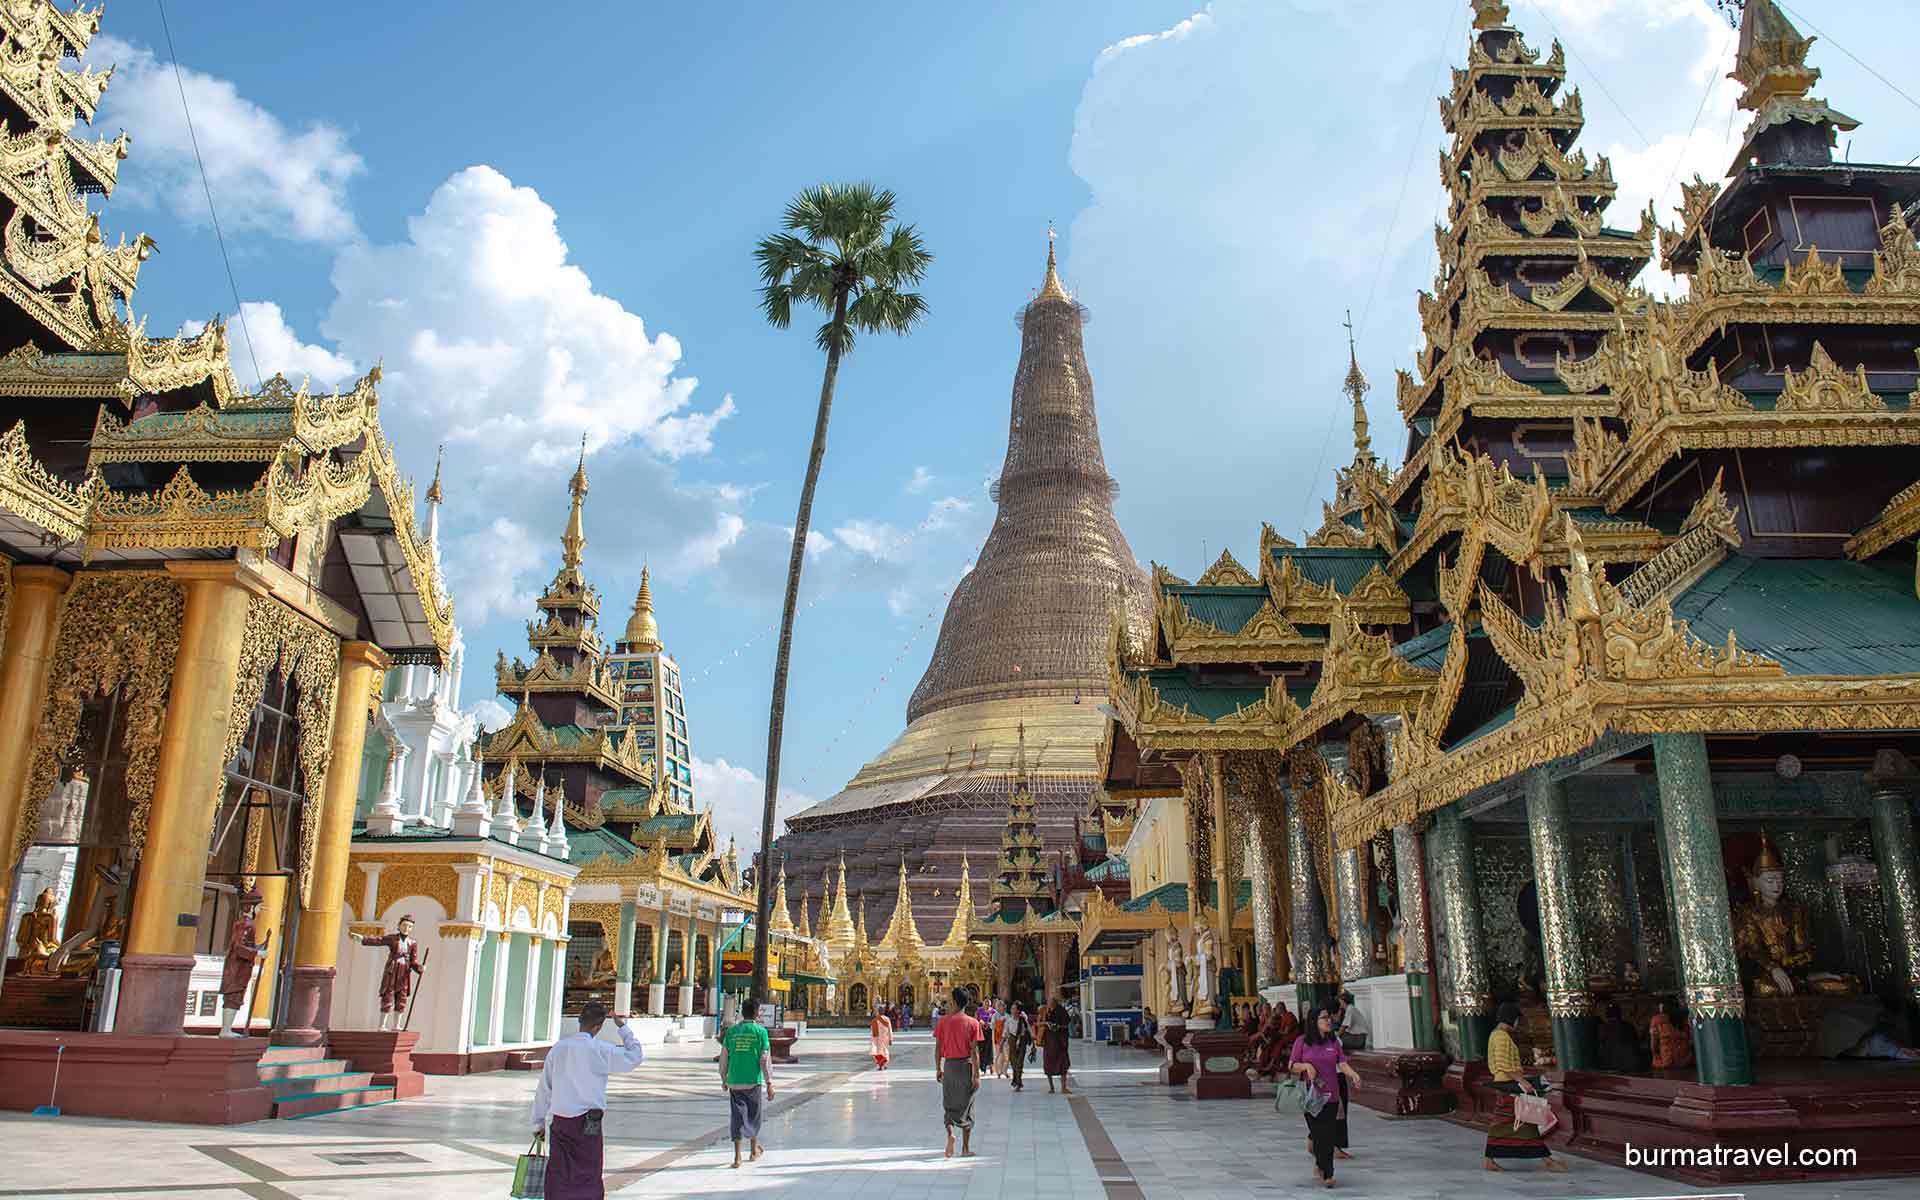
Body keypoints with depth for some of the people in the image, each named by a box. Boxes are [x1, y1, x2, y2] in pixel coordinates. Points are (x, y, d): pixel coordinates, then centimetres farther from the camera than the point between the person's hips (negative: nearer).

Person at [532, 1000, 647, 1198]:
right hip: (587, 1124, -3)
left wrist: (539, 1122, 17)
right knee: (588, 1179, 6)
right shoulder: (599, 1050, -10)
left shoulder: (559, 1048, 3)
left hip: (559, 1121, 4)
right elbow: (636, 1056, -1)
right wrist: (623, 1028, 5)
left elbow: (544, 1088, 8)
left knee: (558, 1176, 10)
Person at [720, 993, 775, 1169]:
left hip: (734, 1081, 2)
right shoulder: (760, 1031, -6)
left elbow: (724, 1058, 7)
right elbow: (765, 1059, -8)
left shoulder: (732, 1031, 3)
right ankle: (754, 1150, 31)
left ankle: (737, 1157, -1)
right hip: (753, 1081, -2)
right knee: (753, 1115, 16)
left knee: (737, 1117, 5)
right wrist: (769, 1083, -3)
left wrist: (724, 1080, 20)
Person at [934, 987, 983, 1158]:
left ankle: (950, 1133, -12)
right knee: (966, 1107, 10)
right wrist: (976, 1075, -7)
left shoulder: (943, 1021, -2)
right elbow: (974, 1051, -10)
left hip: (949, 1065, 1)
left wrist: (938, 1069, 10)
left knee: (949, 1105, 15)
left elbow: (937, 1048, 0)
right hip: (966, 1065, -1)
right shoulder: (972, 1023, -7)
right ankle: (965, 1148, 14)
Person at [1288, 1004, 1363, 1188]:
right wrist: (1306, 1066, -18)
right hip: (1311, 1094, -3)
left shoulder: (1334, 1041, 6)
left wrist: (1352, 1073, -25)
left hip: (1331, 1094, 3)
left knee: (1329, 1135, 4)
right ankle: (1326, 1174, 12)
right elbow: (1291, 1065, 1)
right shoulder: (1302, 1041, -1)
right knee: (1321, 1134, -5)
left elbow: (1342, 1063, -5)